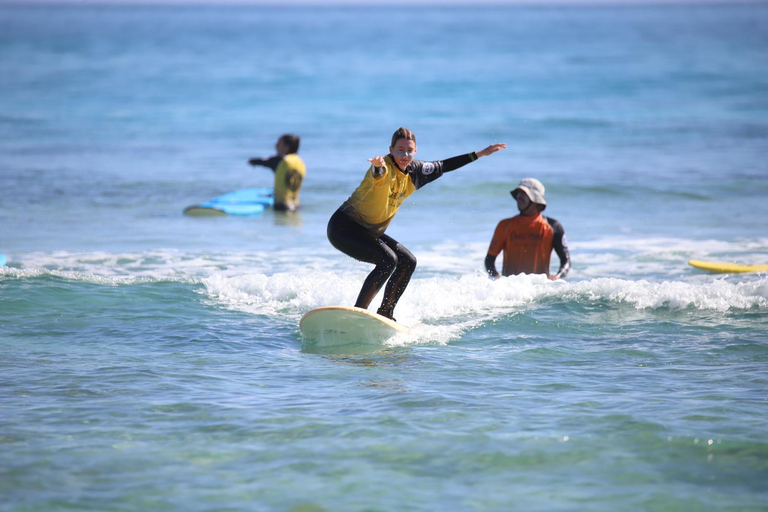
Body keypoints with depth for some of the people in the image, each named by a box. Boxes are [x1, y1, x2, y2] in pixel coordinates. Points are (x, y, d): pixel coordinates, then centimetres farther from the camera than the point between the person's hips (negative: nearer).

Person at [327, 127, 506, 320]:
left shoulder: (414, 170, 1)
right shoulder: (386, 169, -23)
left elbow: (443, 166, 15)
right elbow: (379, 173, -49)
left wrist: (480, 154, 19)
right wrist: (379, 166, -73)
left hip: (369, 232, 9)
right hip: (344, 227, -9)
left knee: (408, 262, 9)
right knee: (387, 259, -26)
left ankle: (385, 314, 14)